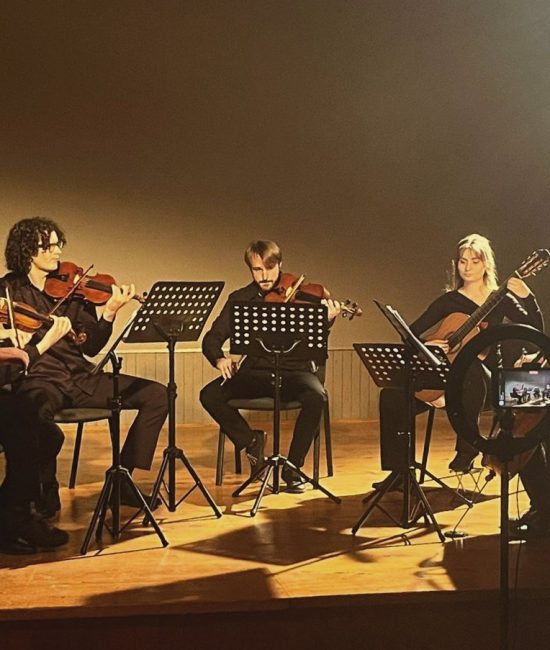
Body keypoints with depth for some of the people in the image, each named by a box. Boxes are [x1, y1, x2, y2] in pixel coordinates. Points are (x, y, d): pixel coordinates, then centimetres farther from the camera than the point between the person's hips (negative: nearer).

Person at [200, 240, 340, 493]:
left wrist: (326, 322, -30)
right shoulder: (240, 299, 7)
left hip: (293, 370, -2)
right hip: (255, 372, 2)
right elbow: (212, 338, 6)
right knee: (210, 395, -21)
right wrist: (219, 358, -16)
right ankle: (251, 441, 4)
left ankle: (293, 466, -12)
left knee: (316, 396, -33)